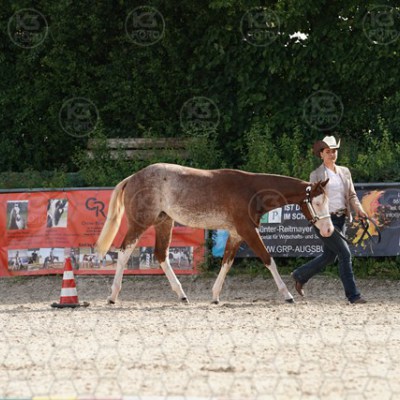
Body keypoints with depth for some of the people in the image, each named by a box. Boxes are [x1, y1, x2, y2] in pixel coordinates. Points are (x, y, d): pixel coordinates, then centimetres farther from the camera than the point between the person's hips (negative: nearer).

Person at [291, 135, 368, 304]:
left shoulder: (344, 172, 13)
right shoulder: (316, 175, -2)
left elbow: (351, 195, 13)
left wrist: (358, 208, -7)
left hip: (341, 219, 7)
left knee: (329, 256, 15)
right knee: (345, 253, -13)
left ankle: (300, 275, 37)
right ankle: (353, 295, -8)